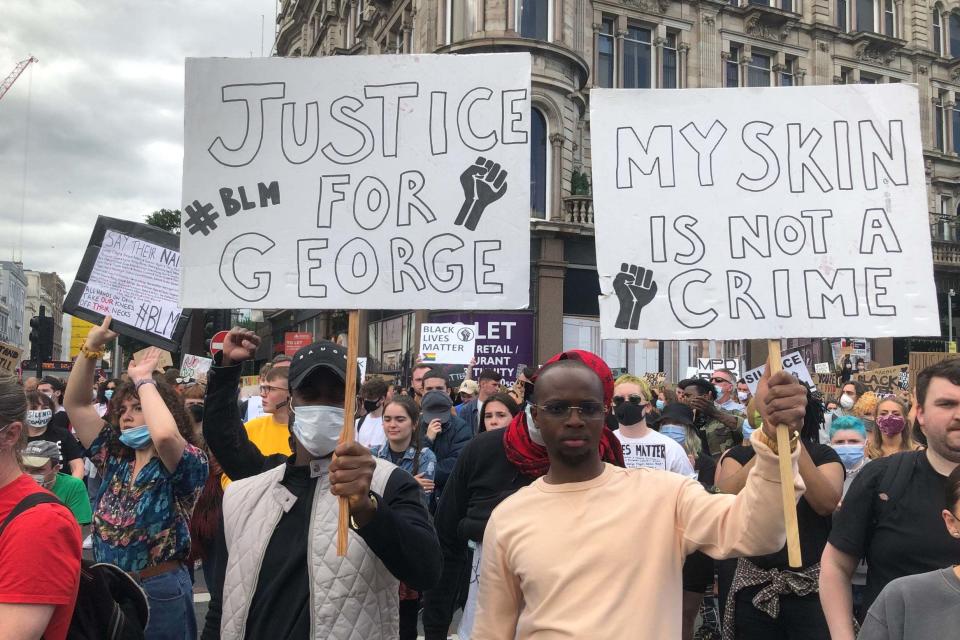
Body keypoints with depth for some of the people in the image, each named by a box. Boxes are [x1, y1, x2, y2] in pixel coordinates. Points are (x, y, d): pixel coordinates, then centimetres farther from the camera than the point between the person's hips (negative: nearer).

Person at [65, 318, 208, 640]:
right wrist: (92, 346, -7)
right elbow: (76, 403, 4)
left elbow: (164, 435, -36)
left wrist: (144, 381, -21)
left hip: (159, 591, -6)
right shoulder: (114, 458, 6)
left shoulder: (189, 462, -12)